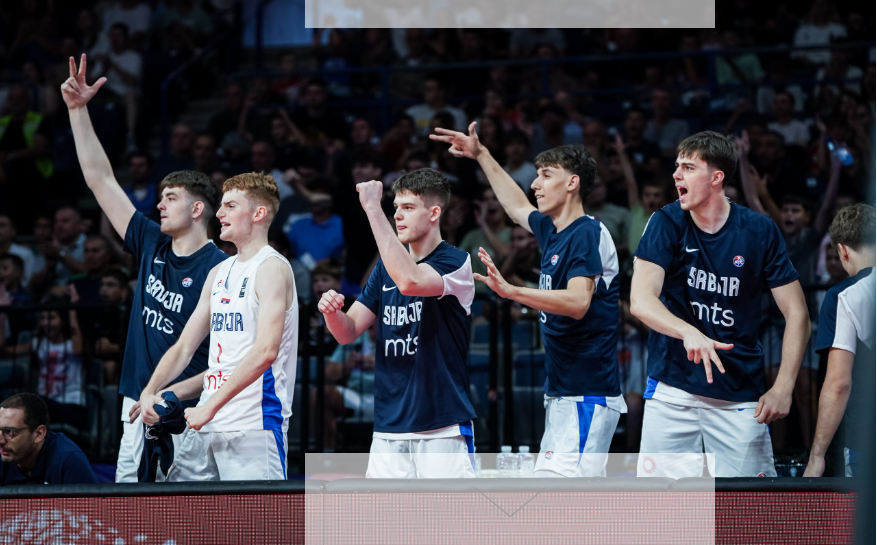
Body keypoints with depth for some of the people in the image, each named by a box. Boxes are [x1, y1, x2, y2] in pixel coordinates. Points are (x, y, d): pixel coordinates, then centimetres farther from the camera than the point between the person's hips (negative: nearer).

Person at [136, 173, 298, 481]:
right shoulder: (219, 273, 19)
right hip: (206, 425, 9)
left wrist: (212, 405, -22)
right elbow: (184, 346, 21)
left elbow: (265, 351, -21)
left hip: (253, 425, -9)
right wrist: (150, 392, 4)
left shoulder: (272, 268, -8)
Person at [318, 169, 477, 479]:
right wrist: (331, 310, -11)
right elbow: (348, 332, 13)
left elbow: (409, 281, -28)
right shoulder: (385, 268, 14)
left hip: (443, 428, -6)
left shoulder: (456, 263, -7)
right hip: (388, 428, 6)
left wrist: (373, 209, -25)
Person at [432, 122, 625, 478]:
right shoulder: (552, 231, 16)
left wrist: (511, 291, -35)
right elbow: (517, 207, 38)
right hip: (562, 395, 10)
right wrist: (481, 155, 42)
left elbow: (578, 302, -26)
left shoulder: (587, 234, -12)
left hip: (587, 396, -10)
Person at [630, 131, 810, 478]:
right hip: (672, 390, 0)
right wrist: (689, 333, -34)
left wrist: (783, 387, -11)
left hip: (739, 396, 0)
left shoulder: (759, 231, -2)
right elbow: (640, 301, -15)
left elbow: (797, 314, 1)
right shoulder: (667, 224, -3)